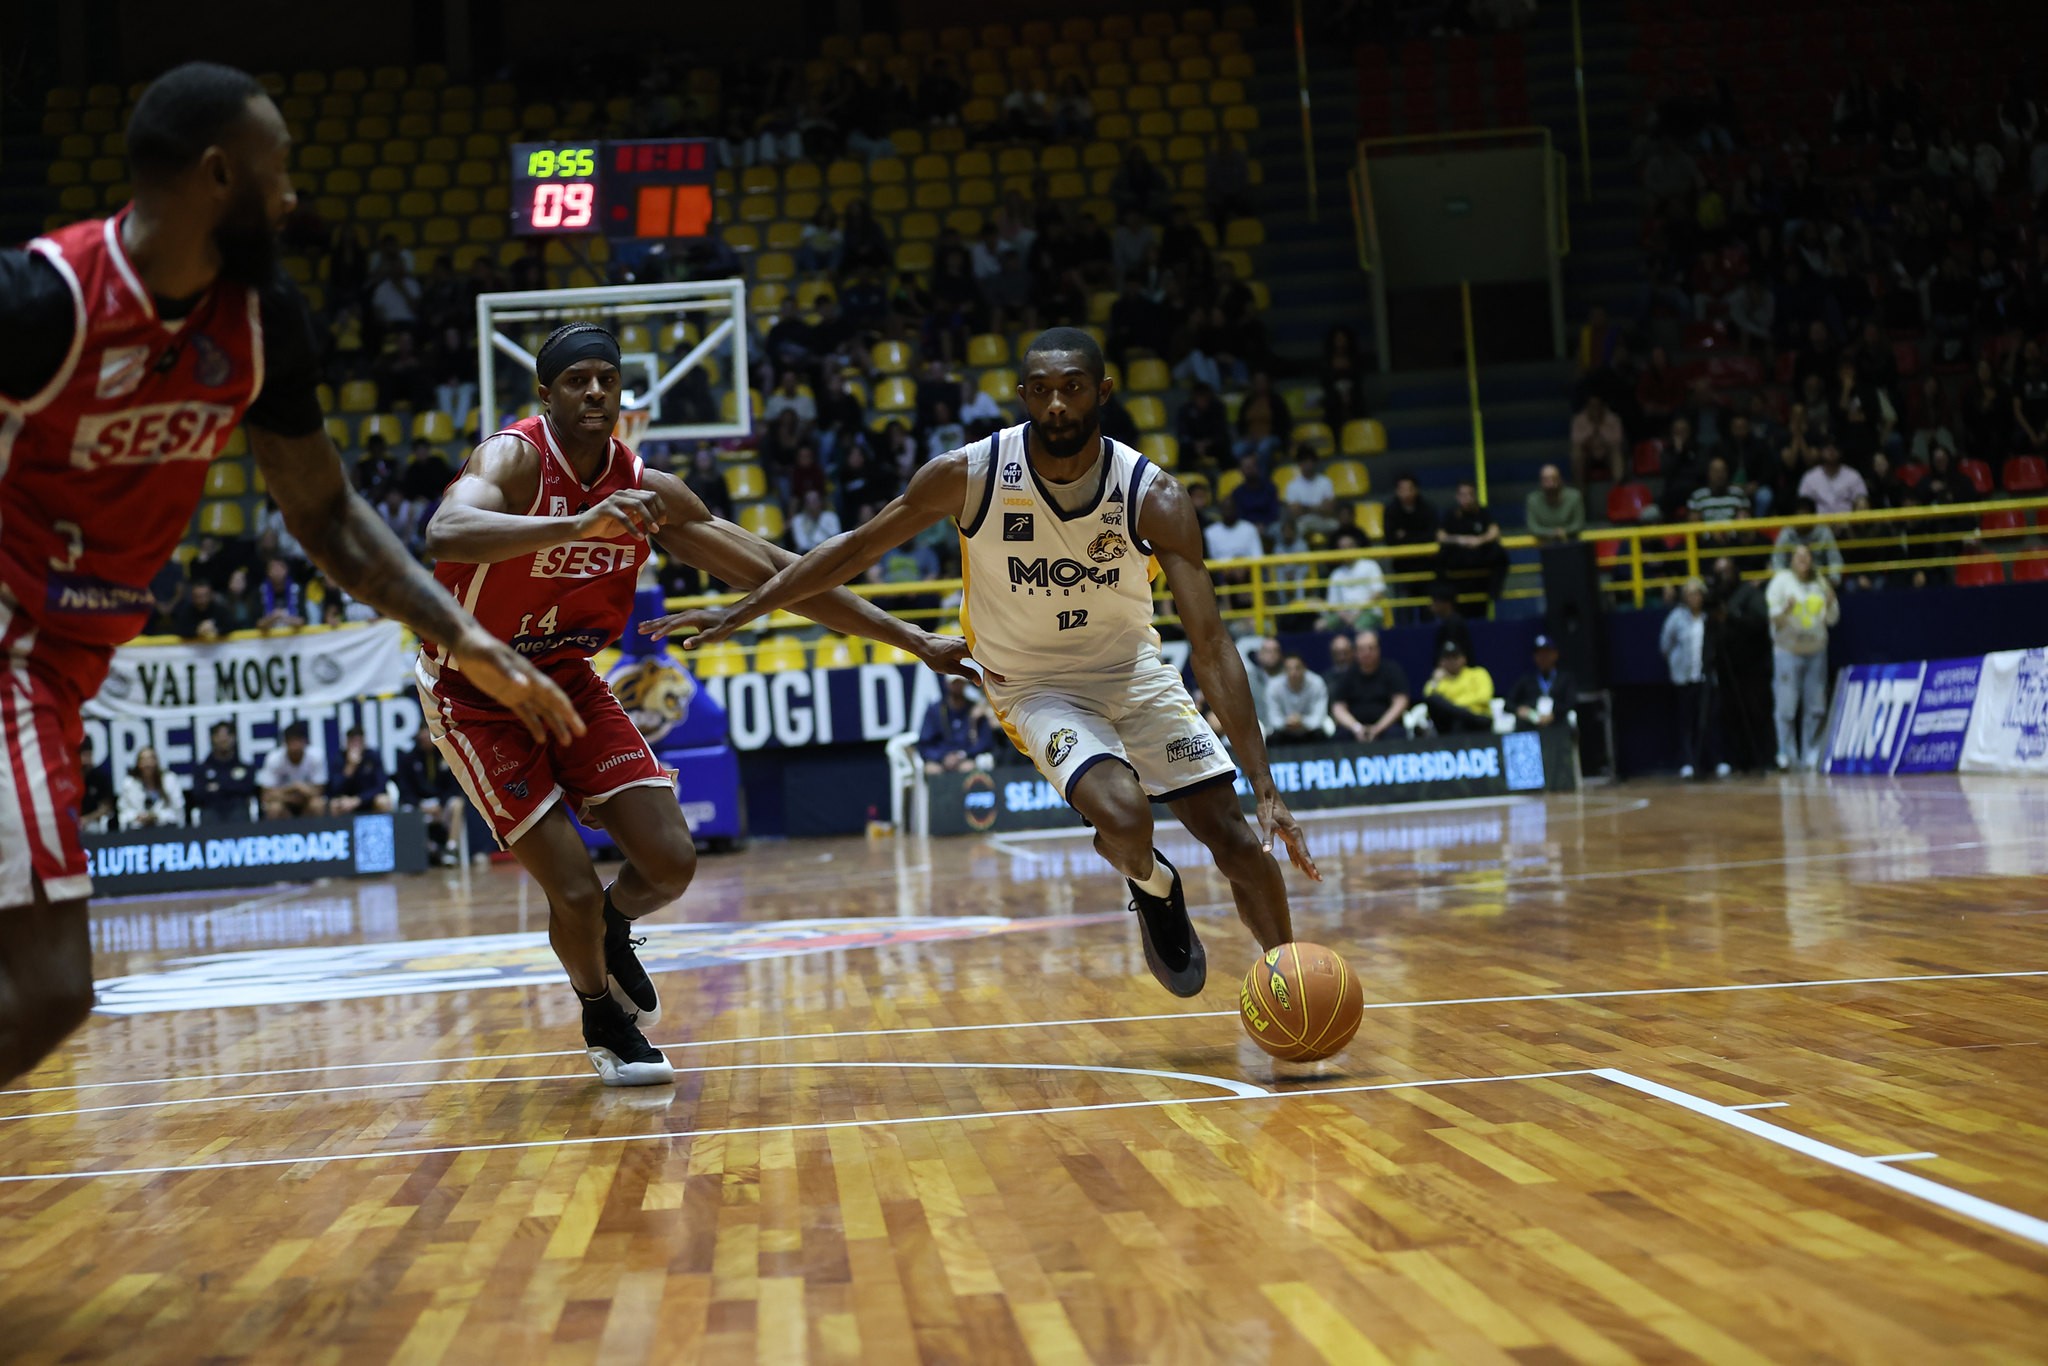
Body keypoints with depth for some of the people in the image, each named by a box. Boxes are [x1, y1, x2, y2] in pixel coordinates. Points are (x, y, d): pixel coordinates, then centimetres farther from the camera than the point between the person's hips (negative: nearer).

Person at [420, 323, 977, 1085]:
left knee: (670, 863, -4)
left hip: (565, 678, 5)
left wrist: (911, 640, -4)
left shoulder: (644, 489, -7)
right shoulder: (514, 459, -23)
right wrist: (577, 524, -59)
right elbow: (445, 537, -46)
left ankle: (613, 931, 32)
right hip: (475, 694, -5)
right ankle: (603, 1019, 22)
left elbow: (771, 569, -2)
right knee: (576, 890, -11)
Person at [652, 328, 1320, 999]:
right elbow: (856, 548, -5)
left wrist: (1266, 788, -30)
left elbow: (1211, 646, -24)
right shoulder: (969, 474, -21)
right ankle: (1154, 889, 8)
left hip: (1134, 668, 2)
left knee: (1236, 838, -6)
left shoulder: (1155, 497, -21)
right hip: (1036, 684, -2)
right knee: (1123, 818, -28)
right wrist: (740, 611, -4)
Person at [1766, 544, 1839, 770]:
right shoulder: (1782, 580, -1)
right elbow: (1775, 618, -4)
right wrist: (1785, 610, -25)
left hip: (1816, 650, 4)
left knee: (1816, 707, 4)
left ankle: (1811, 755, 11)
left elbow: (1832, 619, 12)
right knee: (1786, 707, -8)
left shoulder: (1820, 582, 10)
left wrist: (1830, 601, -7)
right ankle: (1787, 755, -1)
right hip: (1788, 650, -4)